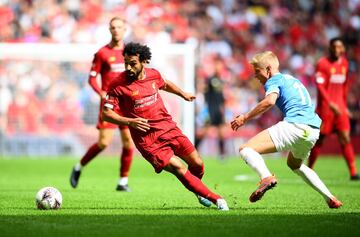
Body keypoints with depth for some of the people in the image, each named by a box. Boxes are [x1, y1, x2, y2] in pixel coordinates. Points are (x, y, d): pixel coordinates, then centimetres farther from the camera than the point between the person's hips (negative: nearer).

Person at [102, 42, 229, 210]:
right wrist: (130, 122, -26)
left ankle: (199, 191, 40)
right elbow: (106, 113, -13)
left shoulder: (153, 74, 2)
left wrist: (183, 94, 39)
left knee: (197, 164, 7)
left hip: (168, 128, 5)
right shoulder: (119, 85, -14)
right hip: (147, 138, -5)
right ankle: (215, 199, -5)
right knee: (179, 169, -16)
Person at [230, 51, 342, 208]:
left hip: (294, 125, -8)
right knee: (295, 165, 36)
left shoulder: (274, 81, 4)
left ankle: (267, 178, -39)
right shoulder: (292, 79, 30)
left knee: (246, 149, -11)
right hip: (314, 130, 8)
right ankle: (330, 198, 26)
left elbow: (269, 101, -17)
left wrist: (245, 118, -14)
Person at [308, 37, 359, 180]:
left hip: (339, 107, 4)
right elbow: (320, 86, -16)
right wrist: (330, 104, -25)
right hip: (325, 107, -4)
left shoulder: (344, 64, 11)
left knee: (345, 138, -5)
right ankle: (309, 169, 16)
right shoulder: (323, 64, -8)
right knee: (319, 139, 2)